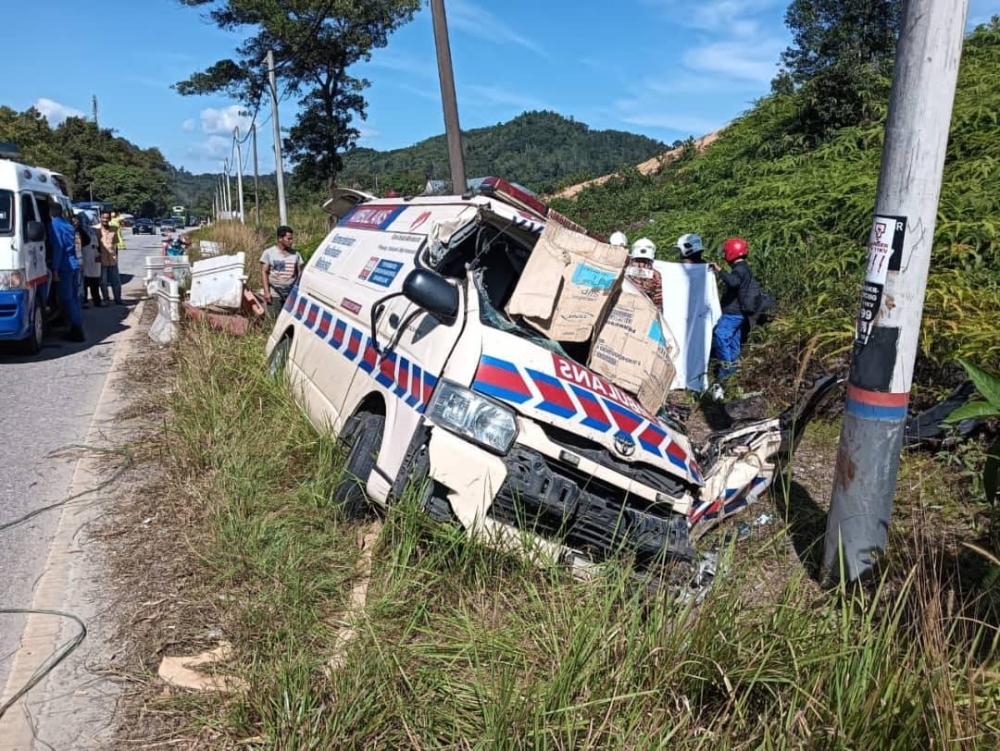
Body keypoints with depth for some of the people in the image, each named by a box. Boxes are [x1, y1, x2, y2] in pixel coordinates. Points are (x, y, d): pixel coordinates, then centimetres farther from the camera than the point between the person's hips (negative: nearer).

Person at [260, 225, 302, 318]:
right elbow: (264, 272, -1)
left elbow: (300, 273, 13)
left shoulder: (295, 254, 10)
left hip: (292, 294, 2)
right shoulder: (269, 253, 2)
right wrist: (266, 292, -10)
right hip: (275, 294, -2)